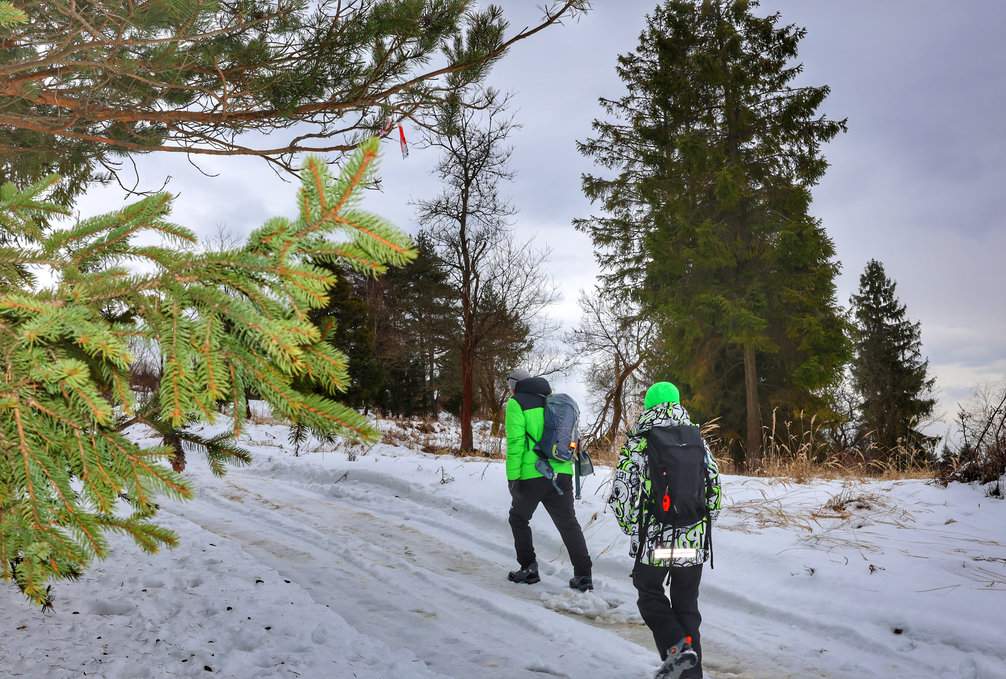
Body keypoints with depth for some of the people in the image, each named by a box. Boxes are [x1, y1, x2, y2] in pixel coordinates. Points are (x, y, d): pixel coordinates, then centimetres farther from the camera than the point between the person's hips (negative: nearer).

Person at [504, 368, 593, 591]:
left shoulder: (516, 404, -2)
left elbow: (515, 442, -12)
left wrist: (512, 476, -9)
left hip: (532, 475, -5)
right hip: (562, 473, 5)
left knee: (519, 518, 17)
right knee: (568, 523, 8)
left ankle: (528, 567, 16)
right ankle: (583, 575, 4)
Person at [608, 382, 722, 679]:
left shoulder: (638, 445, -7)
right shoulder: (699, 443, 4)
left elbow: (620, 495, -9)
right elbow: (715, 492, 9)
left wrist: (632, 529, 8)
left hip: (652, 541, -3)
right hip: (694, 543, 3)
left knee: (650, 594, 19)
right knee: (687, 605, 18)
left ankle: (676, 646, -1)